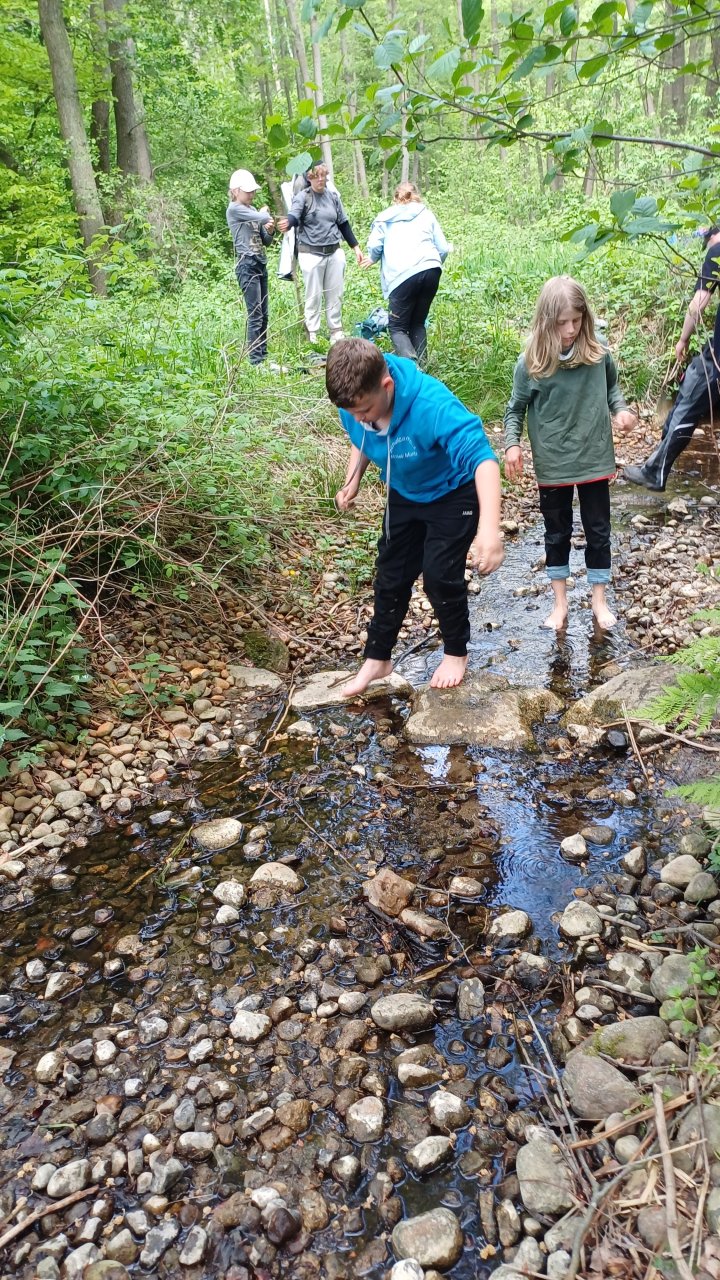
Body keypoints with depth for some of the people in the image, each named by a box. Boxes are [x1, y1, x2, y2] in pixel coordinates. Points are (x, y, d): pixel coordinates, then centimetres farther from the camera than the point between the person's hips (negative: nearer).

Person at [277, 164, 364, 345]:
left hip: (335, 252, 4)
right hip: (311, 254, -4)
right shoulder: (302, 197, -5)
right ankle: (313, 334, 8)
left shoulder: (333, 196, 9)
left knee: (335, 294, 9)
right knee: (313, 296, -1)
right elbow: (294, 216, -22)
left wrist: (355, 246, 16)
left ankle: (336, 331, 20)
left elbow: (343, 223, 17)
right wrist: (287, 223, -46)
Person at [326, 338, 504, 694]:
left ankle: (456, 652, 19)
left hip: (452, 493, -6)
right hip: (403, 495, 6)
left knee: (440, 575, -8)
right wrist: (352, 482, -13)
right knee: (390, 576, 9)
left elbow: (482, 457, -49)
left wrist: (489, 529, -62)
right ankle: (377, 659, 25)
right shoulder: (353, 405, -20)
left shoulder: (433, 406, -41)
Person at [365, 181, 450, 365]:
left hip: (403, 275, -3)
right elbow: (443, 248, 17)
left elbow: (374, 246, 5)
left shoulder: (385, 217, 18)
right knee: (418, 323, 18)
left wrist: (373, 259, 27)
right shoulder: (426, 214, 23)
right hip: (431, 270, 3)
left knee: (397, 327, 3)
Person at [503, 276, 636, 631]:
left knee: (598, 532, 12)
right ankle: (560, 602, 30)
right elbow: (515, 409, -2)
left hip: (595, 461, 2)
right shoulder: (530, 364, -13)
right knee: (557, 534, 13)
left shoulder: (598, 355, -8)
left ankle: (599, 600, 29)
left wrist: (621, 409, -8)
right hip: (552, 466, -1)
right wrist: (512, 444, -16)